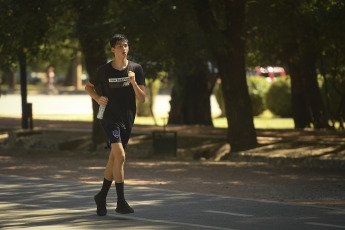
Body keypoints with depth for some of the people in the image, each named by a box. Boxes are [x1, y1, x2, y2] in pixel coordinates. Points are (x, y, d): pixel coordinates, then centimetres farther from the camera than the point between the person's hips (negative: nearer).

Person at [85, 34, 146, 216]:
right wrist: (98, 98, -5)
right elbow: (88, 87, 14)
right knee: (120, 155, -19)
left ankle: (102, 197, 29)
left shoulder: (136, 69, 0)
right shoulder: (104, 70, -4)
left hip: (127, 120, 4)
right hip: (110, 118, -4)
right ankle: (121, 202, -17)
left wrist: (133, 82, -19)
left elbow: (142, 99, -3)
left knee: (114, 159, 12)